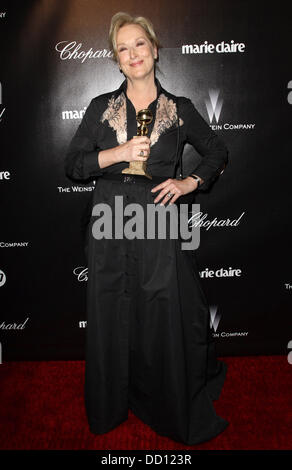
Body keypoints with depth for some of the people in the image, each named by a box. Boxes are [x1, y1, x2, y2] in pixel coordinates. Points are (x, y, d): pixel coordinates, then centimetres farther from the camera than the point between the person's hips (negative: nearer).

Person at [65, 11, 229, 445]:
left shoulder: (180, 109, 6)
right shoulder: (100, 108, 8)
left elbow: (218, 152, 16)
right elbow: (72, 165, 4)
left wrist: (189, 183, -1)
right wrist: (117, 153, -11)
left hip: (160, 229, -1)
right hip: (111, 227, 2)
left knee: (166, 320, 7)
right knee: (111, 320, 11)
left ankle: (173, 412, 32)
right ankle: (111, 408, 35)